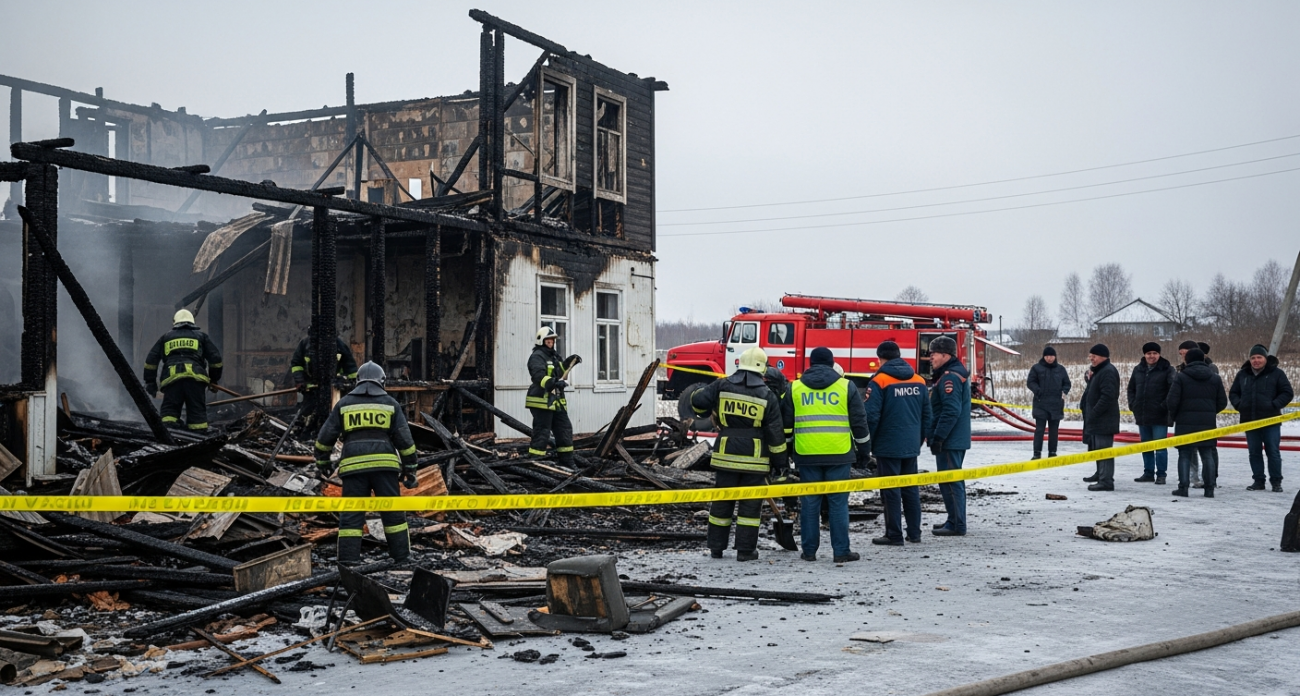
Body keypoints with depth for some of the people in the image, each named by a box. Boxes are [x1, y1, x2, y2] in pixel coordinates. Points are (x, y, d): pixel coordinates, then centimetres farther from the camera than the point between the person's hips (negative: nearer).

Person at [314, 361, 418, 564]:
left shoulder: (344, 404, 13)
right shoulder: (390, 404, 11)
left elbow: (325, 436, 12)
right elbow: (405, 439, 8)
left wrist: (322, 460, 26)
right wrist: (409, 467, 13)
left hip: (353, 465, 0)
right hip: (384, 463, 0)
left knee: (351, 514, 3)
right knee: (393, 512, 9)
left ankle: (348, 558, -3)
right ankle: (401, 555, 13)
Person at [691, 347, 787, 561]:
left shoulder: (722, 386, -2)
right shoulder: (767, 396, -5)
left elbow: (697, 401, -4)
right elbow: (775, 433, -3)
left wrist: (707, 411, 20)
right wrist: (781, 460, 6)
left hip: (726, 455, 2)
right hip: (754, 457, -2)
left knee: (721, 502, 11)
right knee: (750, 504, 5)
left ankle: (716, 547, 16)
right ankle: (745, 550, 4)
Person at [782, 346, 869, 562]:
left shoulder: (795, 388, 7)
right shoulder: (846, 386, 3)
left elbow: (786, 422, 11)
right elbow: (859, 422, 5)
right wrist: (862, 449, 15)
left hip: (806, 454, 1)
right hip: (839, 454, -1)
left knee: (809, 502, 7)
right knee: (838, 502, 3)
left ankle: (809, 550, 10)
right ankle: (841, 551, 4)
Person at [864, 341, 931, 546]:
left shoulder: (879, 381, -12)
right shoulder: (919, 381, 7)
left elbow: (872, 416, -15)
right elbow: (926, 414, 11)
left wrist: (867, 444, -4)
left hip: (887, 446, -6)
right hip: (911, 445, 6)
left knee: (891, 491, 0)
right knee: (911, 489, 14)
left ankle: (894, 535, 2)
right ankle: (914, 533, 17)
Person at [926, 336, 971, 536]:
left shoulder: (950, 377, -18)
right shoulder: (957, 373, 17)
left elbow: (951, 411, -25)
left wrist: (938, 437, -22)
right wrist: (935, 435, 23)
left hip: (949, 440, -11)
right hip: (957, 439, 11)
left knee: (949, 482, -7)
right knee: (953, 480, 17)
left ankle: (956, 525, -5)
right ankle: (955, 520, 25)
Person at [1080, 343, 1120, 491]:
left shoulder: (1108, 372, -16)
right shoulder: (1098, 371, 18)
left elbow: (1107, 396, -25)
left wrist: (1094, 412, -23)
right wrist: (1085, 406, 13)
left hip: (1104, 420, -11)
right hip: (1097, 419, 11)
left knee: (1103, 449, -12)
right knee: (1097, 447, 21)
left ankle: (1106, 480, -13)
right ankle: (1101, 474, 36)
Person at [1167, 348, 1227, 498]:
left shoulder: (1181, 377, -6)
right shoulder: (1215, 378, 7)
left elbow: (1172, 401, -10)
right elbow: (1222, 402, 8)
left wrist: (1173, 416, 8)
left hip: (1185, 422, -3)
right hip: (1208, 423, 3)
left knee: (1184, 455, 3)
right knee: (1208, 455, 9)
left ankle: (1183, 487, -2)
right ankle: (1209, 489, 8)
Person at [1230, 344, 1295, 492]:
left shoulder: (1276, 373, -2)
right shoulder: (1242, 374, 9)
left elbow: (1287, 393, -2)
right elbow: (1233, 393, 18)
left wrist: (1274, 405, -14)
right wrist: (1239, 405, 0)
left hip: (1270, 420, -4)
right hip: (1249, 420, 4)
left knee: (1273, 452, 0)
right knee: (1254, 452, 8)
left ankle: (1276, 482, 8)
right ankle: (1258, 480, 16)